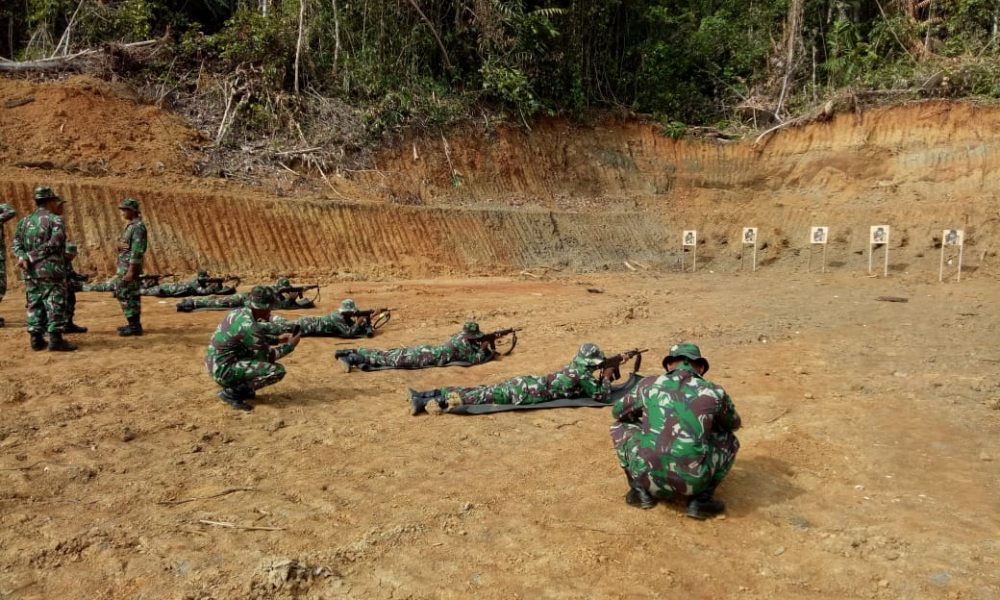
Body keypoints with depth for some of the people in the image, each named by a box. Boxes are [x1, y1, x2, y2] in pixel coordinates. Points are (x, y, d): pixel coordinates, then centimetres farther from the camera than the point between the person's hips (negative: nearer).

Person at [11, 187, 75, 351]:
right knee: (55, 305, -4)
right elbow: (53, 245, -17)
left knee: (34, 305, 11)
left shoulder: (25, 221, 14)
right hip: (51, 270, -6)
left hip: (31, 272, 6)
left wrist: (23, 257, -9)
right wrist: (31, 257, -11)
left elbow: (16, 244, 5)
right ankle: (55, 340, -7)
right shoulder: (55, 220, -6)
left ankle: (36, 339, 13)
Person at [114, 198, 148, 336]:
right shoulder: (130, 225, 15)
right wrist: (119, 266, 13)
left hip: (130, 267, -10)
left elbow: (137, 250, -22)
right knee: (121, 294, 15)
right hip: (123, 266, 10)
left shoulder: (138, 226, -17)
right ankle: (134, 324, 20)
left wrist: (131, 271, -23)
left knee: (128, 296, -7)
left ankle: (135, 326, -1)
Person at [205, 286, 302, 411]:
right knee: (278, 371, -17)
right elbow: (267, 356, -12)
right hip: (224, 370, -9)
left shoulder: (239, 312, 3)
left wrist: (277, 339, 13)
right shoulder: (249, 326, -23)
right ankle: (232, 392, -8)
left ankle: (241, 385, 13)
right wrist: (290, 346, 0)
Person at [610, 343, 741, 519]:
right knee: (729, 441, 27)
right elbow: (734, 424, 30)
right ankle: (701, 499, 15)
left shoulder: (649, 384, 9)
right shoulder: (714, 391, 9)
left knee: (621, 427, 28)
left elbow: (617, 412, 27)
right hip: (692, 481, 0)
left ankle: (641, 490, 19)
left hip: (647, 476, 0)